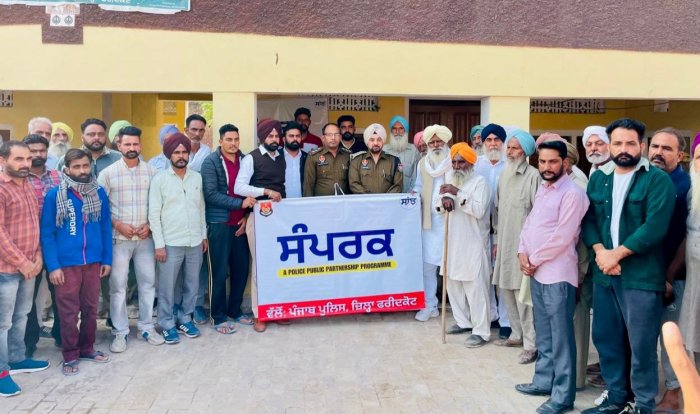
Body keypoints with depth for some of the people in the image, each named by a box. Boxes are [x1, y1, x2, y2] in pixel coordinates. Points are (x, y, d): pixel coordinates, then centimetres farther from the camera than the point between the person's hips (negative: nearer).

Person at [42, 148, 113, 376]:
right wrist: (52, 266, -11)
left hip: (93, 261, 3)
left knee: (90, 308, 14)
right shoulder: (55, 195, -7)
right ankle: (70, 355, 20)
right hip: (66, 263, -3)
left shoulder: (99, 193, 2)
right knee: (69, 312, 6)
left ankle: (87, 348, 31)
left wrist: (107, 259, 5)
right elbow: (47, 233, -6)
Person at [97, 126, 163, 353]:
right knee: (118, 284, 2)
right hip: (118, 237, -2)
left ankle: (147, 327, 23)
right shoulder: (108, 173, -1)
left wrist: (150, 224, -5)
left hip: (145, 237, 2)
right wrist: (117, 224, -10)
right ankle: (120, 332, 14)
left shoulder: (151, 172, 3)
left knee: (148, 281, 8)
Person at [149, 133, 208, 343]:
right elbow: (154, 214, -6)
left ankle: (185, 319, 28)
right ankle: (168, 324, 19)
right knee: (167, 286, 4)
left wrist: (204, 235, 11)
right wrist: (159, 244, -10)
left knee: (192, 284, 12)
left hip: (195, 242, 4)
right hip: (171, 243, -4)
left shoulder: (197, 177, 6)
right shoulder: (159, 179, -5)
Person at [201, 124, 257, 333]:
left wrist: (247, 216, 0)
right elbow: (211, 194, -15)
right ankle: (218, 316, 14)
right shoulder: (210, 162, -6)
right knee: (220, 272, 1)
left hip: (240, 223, 5)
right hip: (219, 224, -4)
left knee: (241, 269, 10)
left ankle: (235, 310, 26)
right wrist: (240, 203, -19)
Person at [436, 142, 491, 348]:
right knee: (453, 282, 14)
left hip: (473, 243, -7)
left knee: (475, 287, -6)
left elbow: (479, 210, -21)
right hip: (453, 240, 7)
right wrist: (443, 200, -13)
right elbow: (436, 206, 9)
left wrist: (458, 193, -25)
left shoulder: (479, 181, -8)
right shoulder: (449, 179, 12)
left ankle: (481, 331, 0)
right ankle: (463, 321, 30)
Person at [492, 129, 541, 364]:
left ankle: (531, 344, 1)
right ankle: (517, 334, 27)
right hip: (505, 243, 8)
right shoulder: (504, 175, 13)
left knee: (523, 293, -7)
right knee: (506, 290, 13)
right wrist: (496, 239, 17)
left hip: (524, 243, -7)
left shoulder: (533, 175, -10)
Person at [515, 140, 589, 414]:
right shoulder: (542, 190, 14)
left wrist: (534, 260, -9)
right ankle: (543, 381, 31)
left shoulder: (572, 193, -13)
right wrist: (523, 253, 0)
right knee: (543, 333, 18)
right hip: (537, 272, 8)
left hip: (558, 274, -8)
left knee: (561, 336, 0)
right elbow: (529, 223, 16)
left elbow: (562, 237, -18)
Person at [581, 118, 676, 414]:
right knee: (605, 339, 14)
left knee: (641, 345, 3)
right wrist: (600, 251, -9)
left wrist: (617, 254, -15)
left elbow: (655, 227, -15)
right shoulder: (598, 178, 11)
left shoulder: (658, 180, -6)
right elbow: (588, 218, 7)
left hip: (641, 276, -5)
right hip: (603, 274, 5)